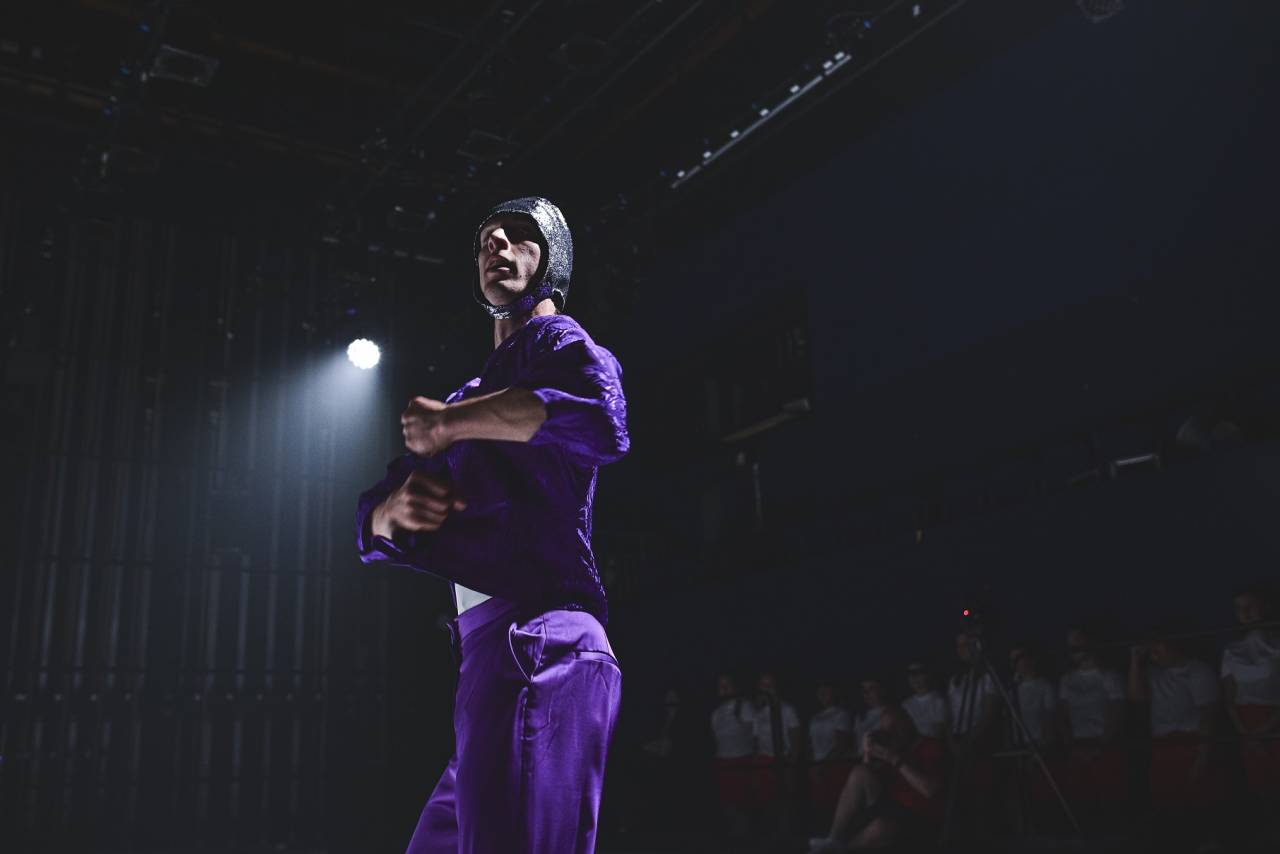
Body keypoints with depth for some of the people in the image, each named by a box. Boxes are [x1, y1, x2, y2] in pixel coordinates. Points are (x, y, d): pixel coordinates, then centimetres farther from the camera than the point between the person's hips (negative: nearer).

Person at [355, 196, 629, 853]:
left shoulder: (556, 339, 5)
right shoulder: (473, 391, 29)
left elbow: (599, 413, -23)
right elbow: (371, 529, 22)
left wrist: (449, 422, -11)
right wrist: (396, 508, -4)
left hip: (533, 637, -10)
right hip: (490, 648, 10)